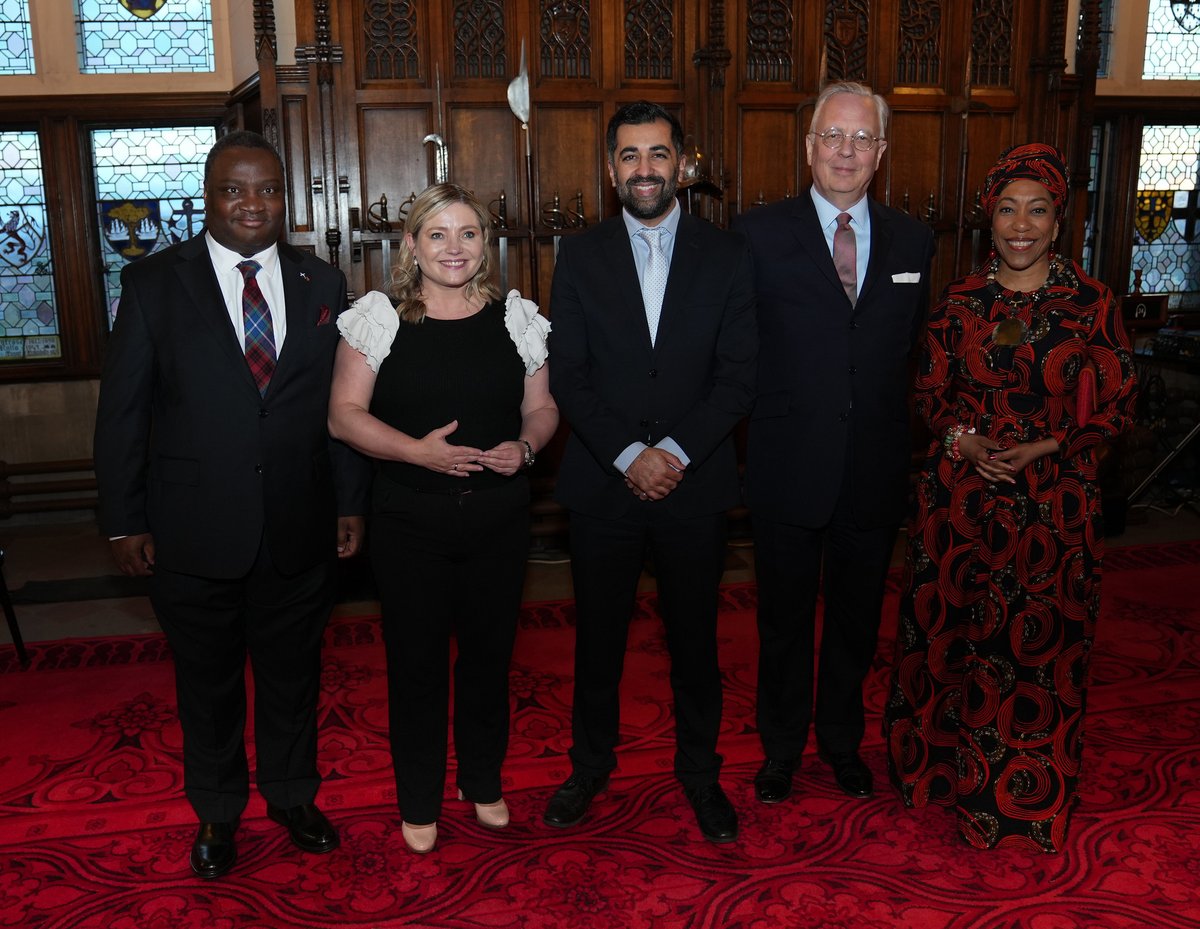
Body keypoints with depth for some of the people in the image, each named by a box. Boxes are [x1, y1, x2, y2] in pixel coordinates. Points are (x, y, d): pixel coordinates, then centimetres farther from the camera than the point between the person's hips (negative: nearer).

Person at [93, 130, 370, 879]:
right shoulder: (153, 283, -5)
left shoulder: (323, 284, 2)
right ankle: (218, 809, 40)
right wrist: (125, 522, -4)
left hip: (299, 531, 2)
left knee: (293, 674, 18)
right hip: (194, 532, -1)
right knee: (208, 681, 17)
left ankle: (293, 794, 41)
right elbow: (122, 410, -3)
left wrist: (351, 503, 2)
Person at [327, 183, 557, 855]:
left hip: (499, 515, 2)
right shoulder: (381, 318, -3)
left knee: (489, 651, 14)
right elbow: (345, 415, -5)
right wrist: (417, 450, -19)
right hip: (411, 517, -2)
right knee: (416, 658, 8)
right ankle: (420, 800, 28)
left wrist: (525, 446, -13)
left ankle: (483, 780, 36)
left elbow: (542, 407, 9)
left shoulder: (516, 319, 3)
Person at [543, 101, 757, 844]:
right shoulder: (581, 257, 3)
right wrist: (629, 455, -14)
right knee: (599, 635, 12)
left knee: (695, 636, 11)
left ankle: (700, 770, 31)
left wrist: (676, 452, -15)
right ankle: (591, 763, 32)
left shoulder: (727, 255, 1)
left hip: (695, 484, 0)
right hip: (603, 483, 1)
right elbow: (569, 378, -3)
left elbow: (739, 377, -4)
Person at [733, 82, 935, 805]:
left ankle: (842, 739, 39)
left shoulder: (912, 240, 5)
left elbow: (914, 353, 9)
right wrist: (764, 423, -9)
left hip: (876, 471, 3)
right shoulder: (760, 233, -6)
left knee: (858, 616, 18)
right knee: (785, 617, 13)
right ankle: (782, 747, 34)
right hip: (789, 468, -3)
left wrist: (894, 432, 2)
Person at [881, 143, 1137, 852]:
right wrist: (961, 441, -10)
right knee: (960, 634, 10)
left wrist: (1043, 447, -14)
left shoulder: (1091, 303, -2)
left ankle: (1032, 796, 25)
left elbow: (1117, 407, -1)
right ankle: (963, 773, 30)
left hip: (1054, 503, -2)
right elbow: (931, 393, 9)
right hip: (963, 497, 2)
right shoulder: (960, 303, 4)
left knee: (1043, 645, 6)